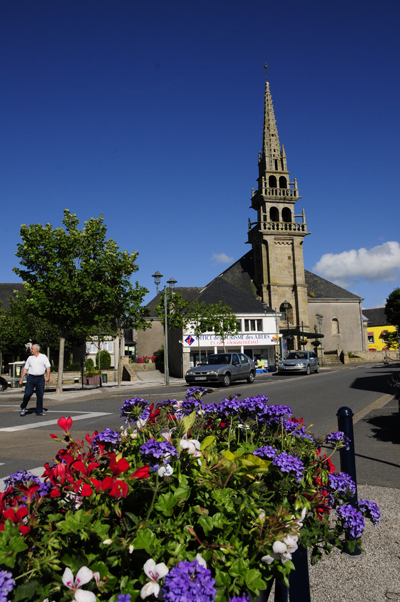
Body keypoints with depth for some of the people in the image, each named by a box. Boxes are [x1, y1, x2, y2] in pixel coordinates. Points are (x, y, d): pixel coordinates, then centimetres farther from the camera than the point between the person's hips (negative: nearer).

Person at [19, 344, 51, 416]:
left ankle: (39, 411, 9)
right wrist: (21, 378, 8)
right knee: (28, 393, -8)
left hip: (40, 378, -1)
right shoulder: (30, 358, 12)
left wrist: (48, 376, -12)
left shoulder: (43, 357, 5)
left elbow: (48, 367, 0)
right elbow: (25, 369, 15)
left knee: (40, 395, 1)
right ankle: (23, 408, 15)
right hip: (31, 378, 1)